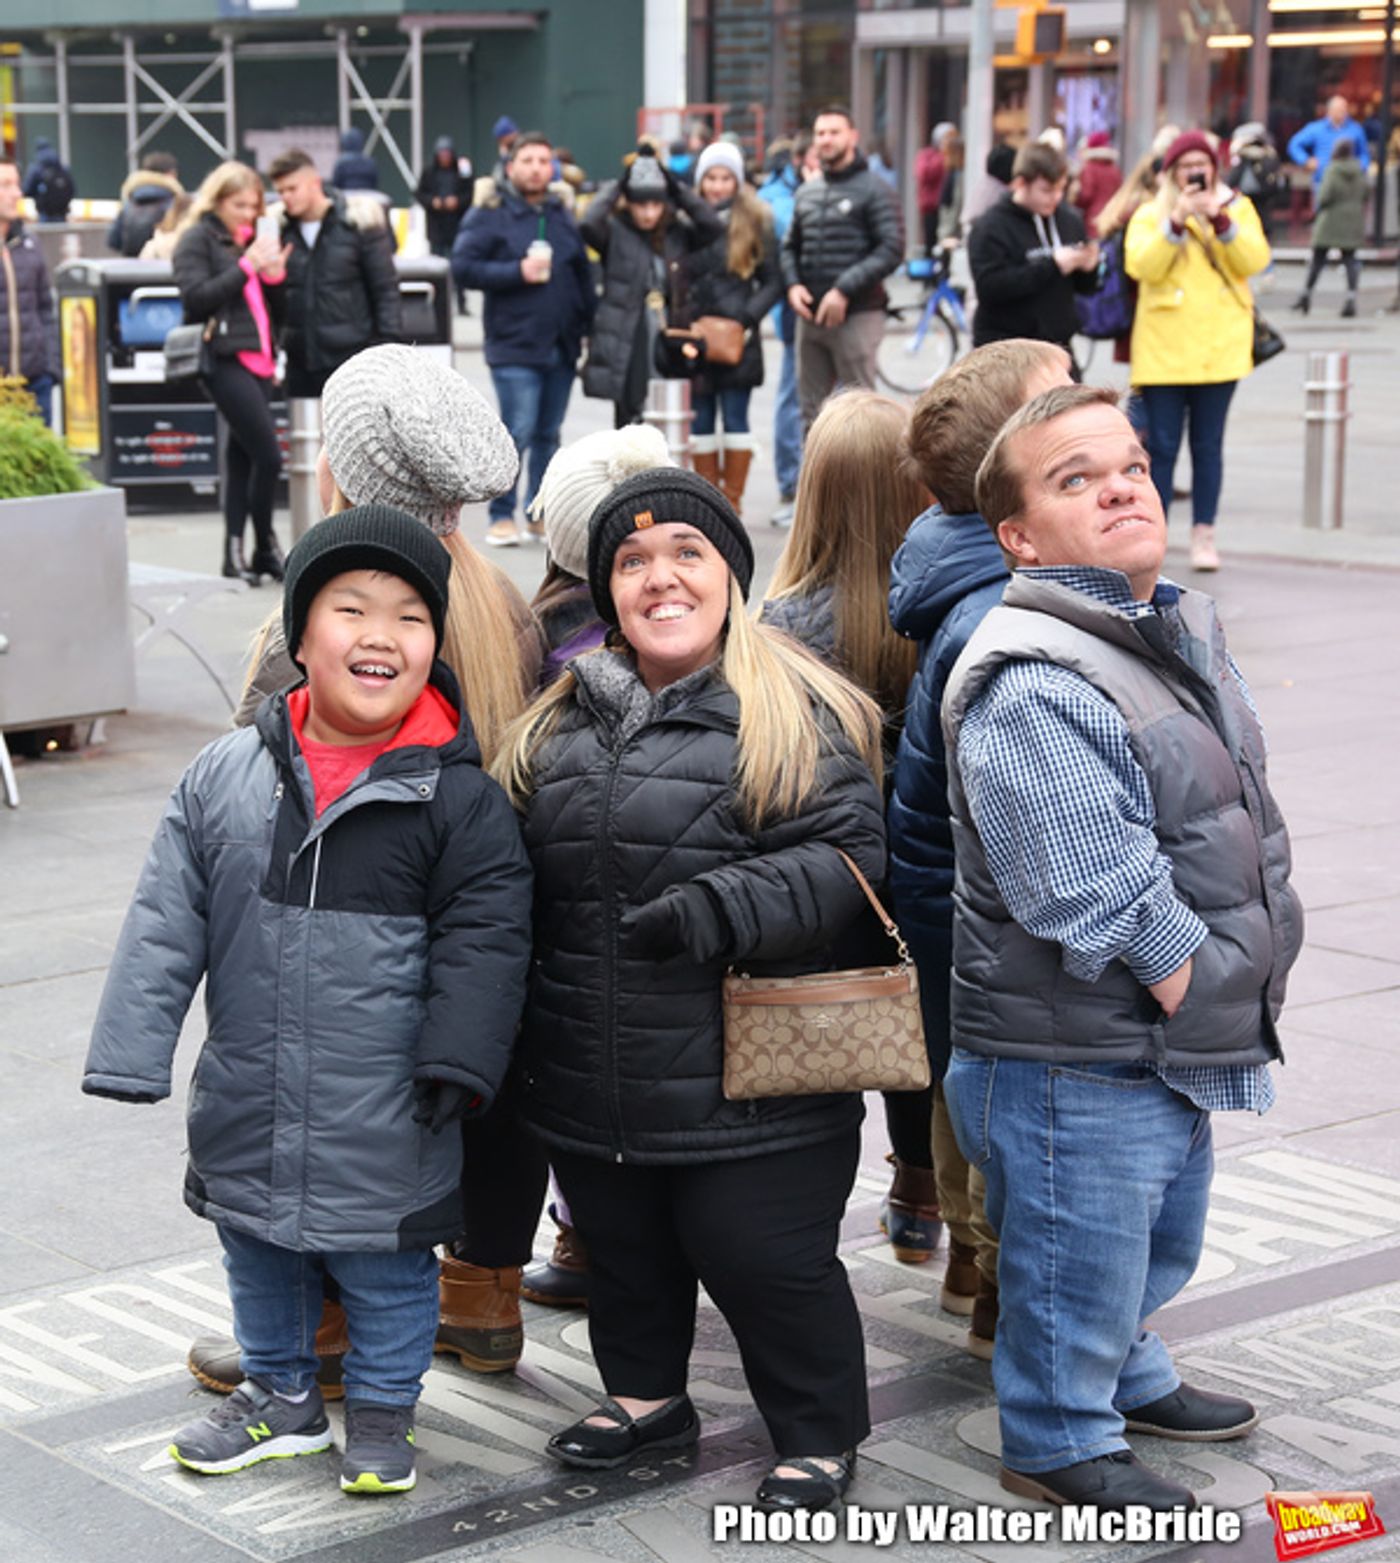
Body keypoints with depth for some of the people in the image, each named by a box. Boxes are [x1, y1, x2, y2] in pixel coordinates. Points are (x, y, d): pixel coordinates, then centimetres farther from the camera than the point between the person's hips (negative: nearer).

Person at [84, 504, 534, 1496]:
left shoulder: (459, 798, -10)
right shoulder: (224, 777, -3)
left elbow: (483, 939, -7)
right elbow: (166, 923, -1)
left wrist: (460, 1061, -13)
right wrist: (131, 1053, -5)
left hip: (387, 1118, -3)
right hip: (250, 1107, 3)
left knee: (388, 1264, 12)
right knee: (258, 1250, 21)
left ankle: (382, 1411, 33)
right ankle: (282, 1394, 41)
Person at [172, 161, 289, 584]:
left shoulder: (249, 242, 19)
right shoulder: (197, 240, -1)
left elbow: (274, 308, 20)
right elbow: (196, 297, -14)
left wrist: (275, 275, 0)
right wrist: (246, 266, -15)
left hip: (257, 360, 7)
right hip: (225, 361, -7)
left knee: (242, 457, 7)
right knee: (268, 456, -12)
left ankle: (235, 552, 9)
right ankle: (265, 548, 0)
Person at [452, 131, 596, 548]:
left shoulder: (563, 213, 13)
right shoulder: (488, 214, -3)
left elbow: (583, 274, 19)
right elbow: (463, 268, -10)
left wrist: (589, 324, 11)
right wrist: (518, 272, -16)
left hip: (562, 346, 5)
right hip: (514, 345, -5)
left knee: (548, 435, 11)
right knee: (518, 432, -8)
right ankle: (501, 516, 4)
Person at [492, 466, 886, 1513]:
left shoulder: (796, 717, -7)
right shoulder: (567, 721, 11)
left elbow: (845, 855, -16)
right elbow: (526, 873, 20)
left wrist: (721, 908, -29)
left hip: (748, 1089, -6)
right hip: (592, 1085, 6)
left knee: (766, 1260, 2)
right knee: (624, 1252, 20)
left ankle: (820, 1436, 22)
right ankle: (646, 1395, 42)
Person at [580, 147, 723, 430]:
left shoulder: (678, 234, 9)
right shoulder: (615, 233, -2)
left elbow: (714, 227, -5)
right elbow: (588, 225, -21)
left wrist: (677, 188, -5)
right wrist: (616, 186, -10)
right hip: (627, 351, -3)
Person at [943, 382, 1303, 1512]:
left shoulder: (1187, 632, 6)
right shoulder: (1033, 693, -26)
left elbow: (1237, 825, 16)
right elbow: (1103, 909, -27)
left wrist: (1237, 1003, 7)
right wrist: (1201, 999, -17)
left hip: (1175, 1054, 9)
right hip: (1073, 1068, -9)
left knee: (1164, 1242, 28)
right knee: (1080, 1259, 9)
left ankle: (1128, 1378, 51)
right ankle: (1058, 1444, 31)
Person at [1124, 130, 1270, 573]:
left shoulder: (1237, 207, 10)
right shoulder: (1150, 214, 6)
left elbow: (1255, 260, -5)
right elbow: (1141, 266, -11)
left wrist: (1220, 220, -16)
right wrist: (1177, 221, -20)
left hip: (1219, 347, 1)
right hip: (1164, 348, -1)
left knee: (1208, 445, 4)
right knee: (1161, 445, -2)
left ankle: (1204, 535, 10)